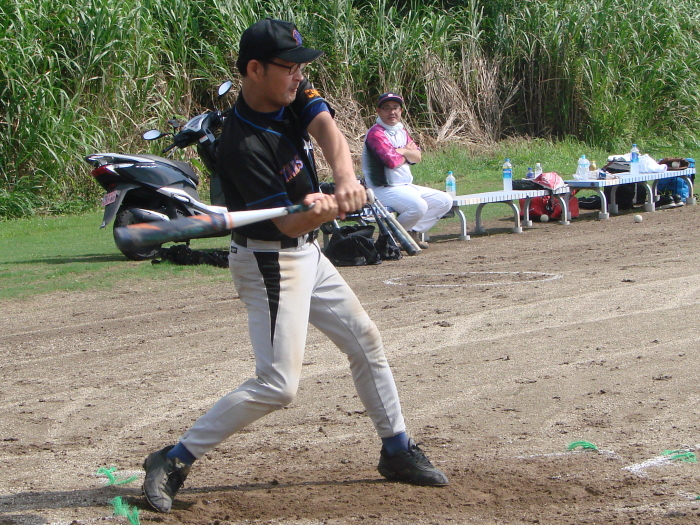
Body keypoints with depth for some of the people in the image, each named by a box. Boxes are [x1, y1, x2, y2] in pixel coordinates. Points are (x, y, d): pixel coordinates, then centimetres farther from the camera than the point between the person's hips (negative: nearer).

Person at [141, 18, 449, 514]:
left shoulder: (296, 96, -3)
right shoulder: (242, 145, -26)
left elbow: (329, 132, -22)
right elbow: (288, 223, -26)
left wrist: (346, 181, -42)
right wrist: (326, 211, -48)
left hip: (307, 255, 9)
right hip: (270, 263, -9)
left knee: (366, 341, 16)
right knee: (278, 384, -16)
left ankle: (397, 449, 31)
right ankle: (174, 461, -10)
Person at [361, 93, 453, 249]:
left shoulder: (401, 131, 16)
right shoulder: (376, 133, -12)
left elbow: (417, 157, 8)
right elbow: (392, 161, -22)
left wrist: (403, 151, -13)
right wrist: (408, 151, -1)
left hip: (407, 187, 10)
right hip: (384, 189, -10)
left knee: (445, 201, 5)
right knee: (418, 206, -32)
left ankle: (413, 231, 6)